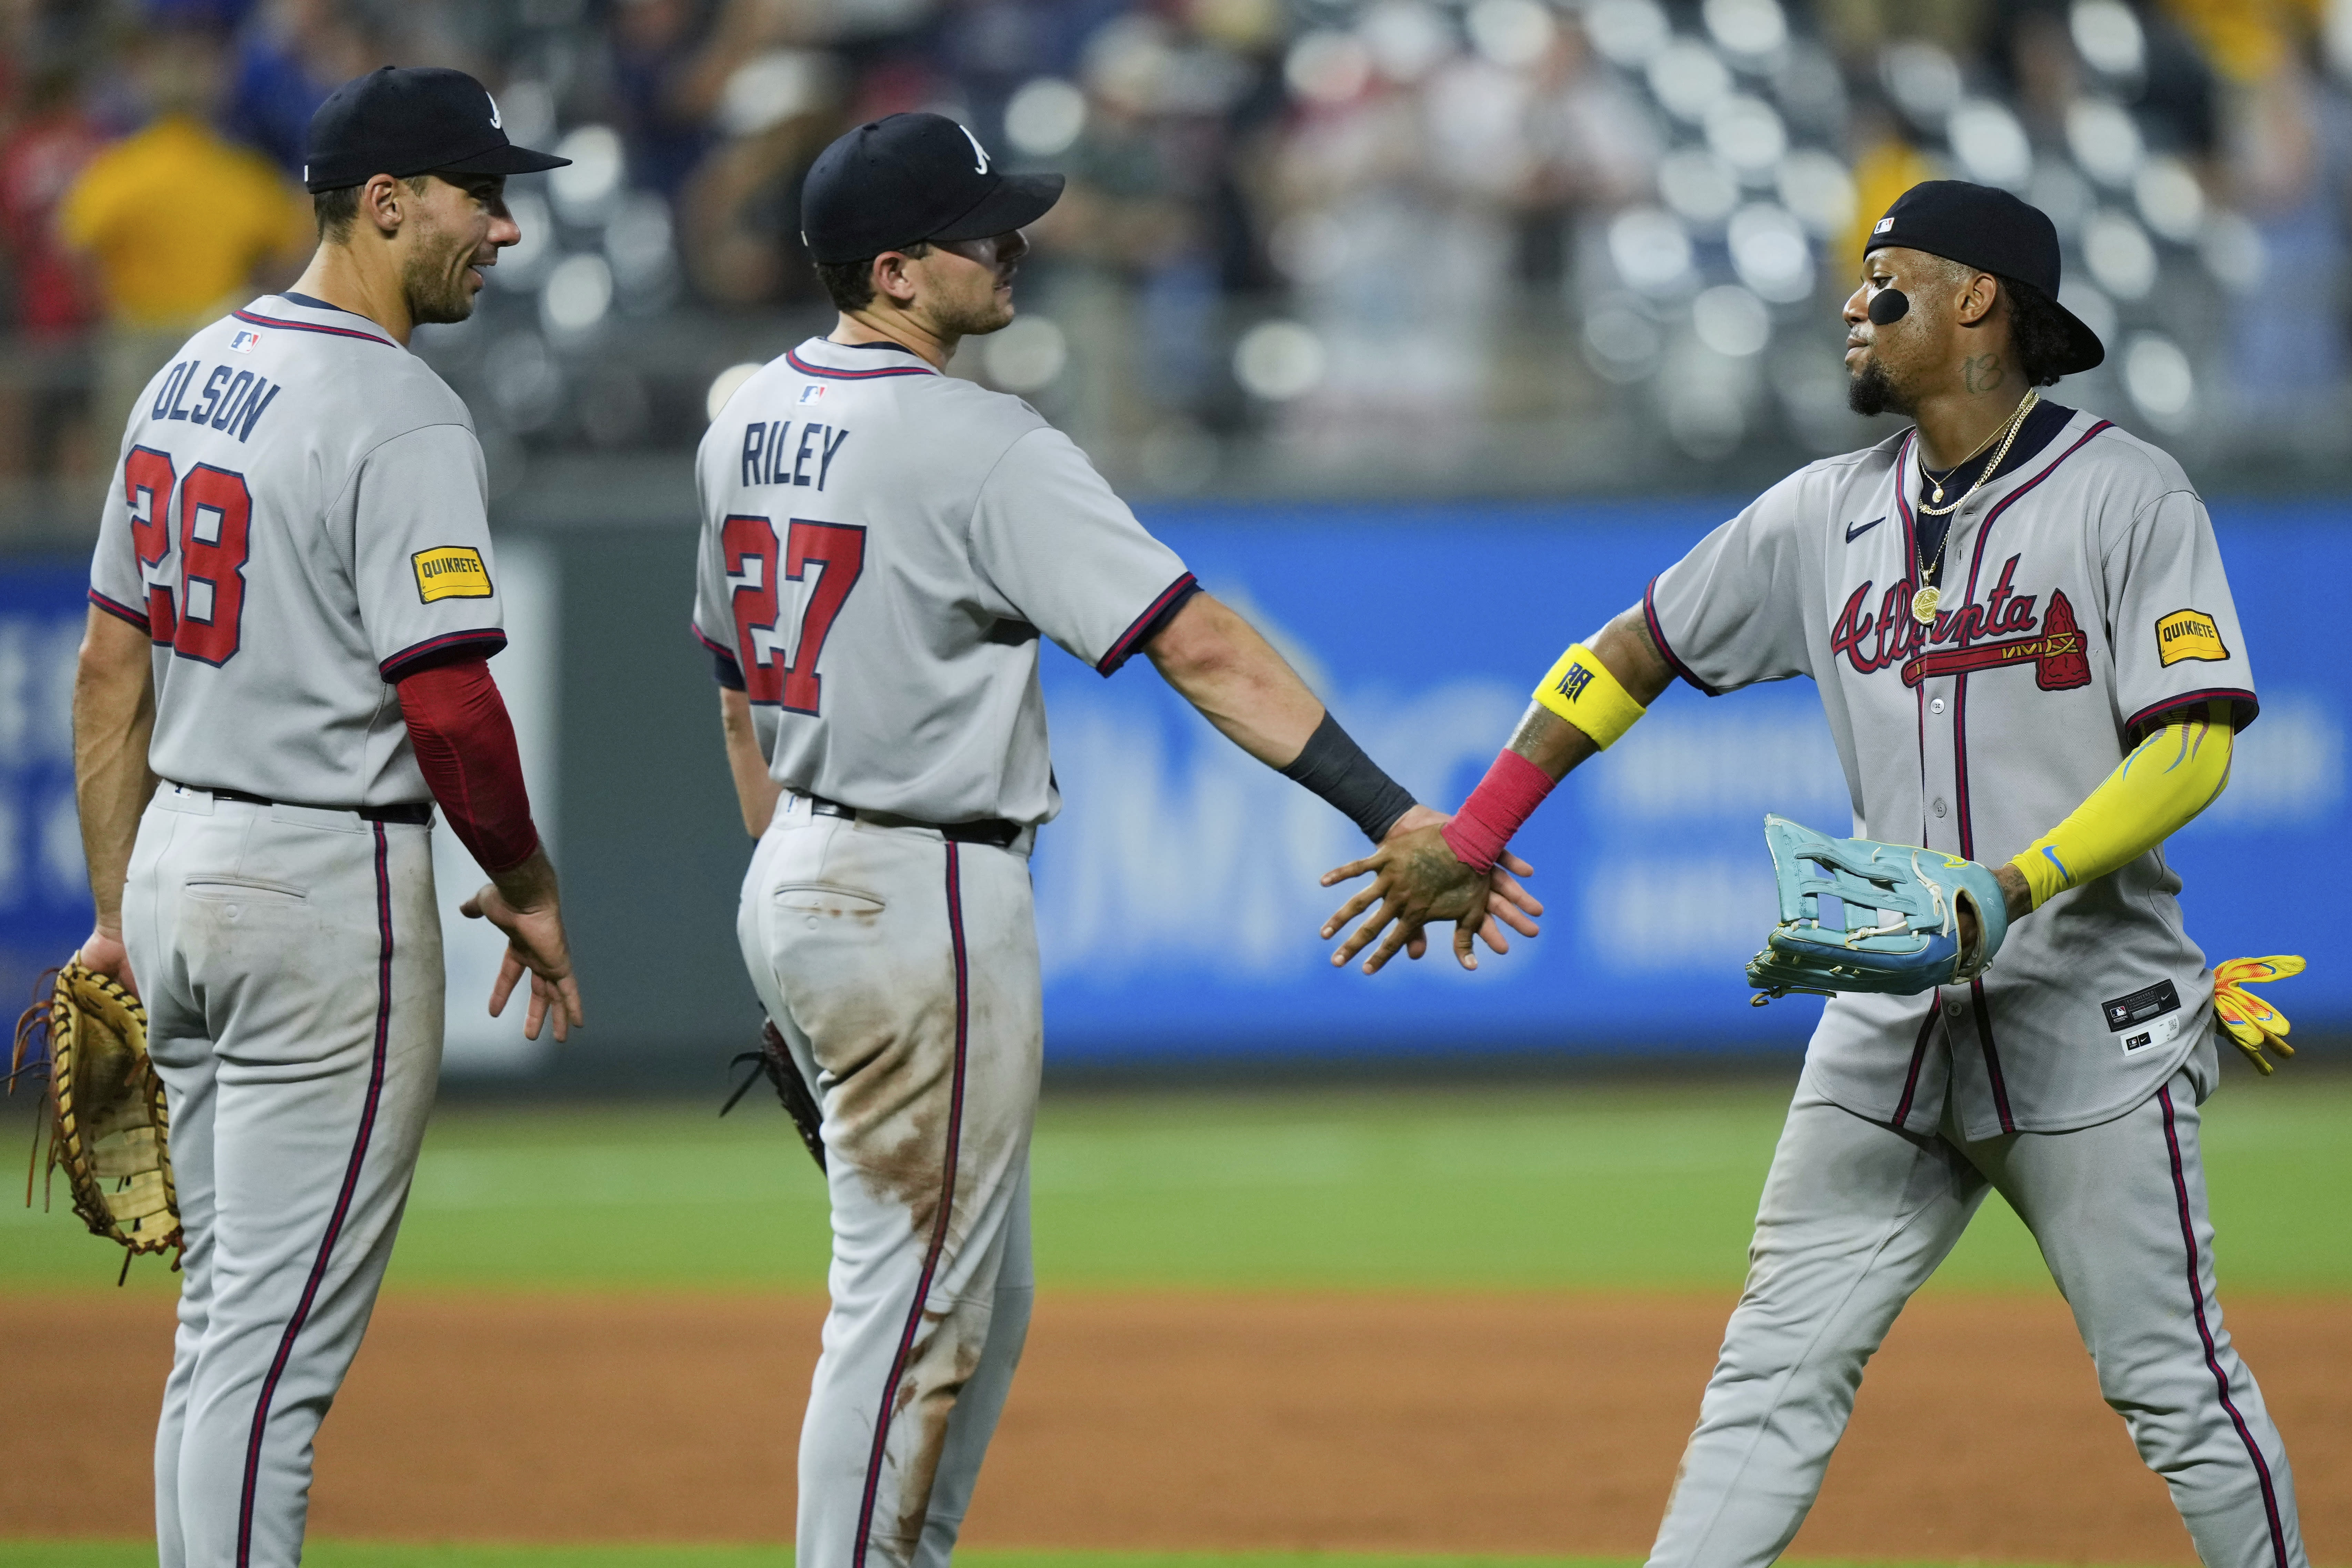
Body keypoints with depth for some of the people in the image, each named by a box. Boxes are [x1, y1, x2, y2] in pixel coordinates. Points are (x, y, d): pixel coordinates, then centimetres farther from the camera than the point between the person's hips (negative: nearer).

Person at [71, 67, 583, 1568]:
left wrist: (120, 912, 18)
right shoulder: (402, 416, -16)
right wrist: (529, 892, -4)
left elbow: (111, 671, 15)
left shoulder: (194, 374, 12)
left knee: (225, 1320, 15)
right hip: (329, 884, -9)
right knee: (277, 1335, -7)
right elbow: (447, 701, -20)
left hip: (175, 870, 9)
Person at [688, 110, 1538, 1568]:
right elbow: (1198, 645, -24)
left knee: (980, 1296, 18)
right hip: (927, 903, -9)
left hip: (800, 886, 9)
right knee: (912, 1301, -3)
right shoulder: (980, 446, -18)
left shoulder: (751, 422, 8)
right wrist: (1390, 810, -27)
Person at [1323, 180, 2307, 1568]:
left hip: (2090, 1029, -5)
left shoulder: (2127, 495, -6)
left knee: (2174, 1388, -1)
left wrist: (2012, 889, -26)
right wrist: (1468, 841, 11)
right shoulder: (1831, 514, 10)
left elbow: (2192, 752, -14)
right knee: (1775, 1374, 1)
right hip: (1891, 1031, 5)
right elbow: (1636, 653, 18)